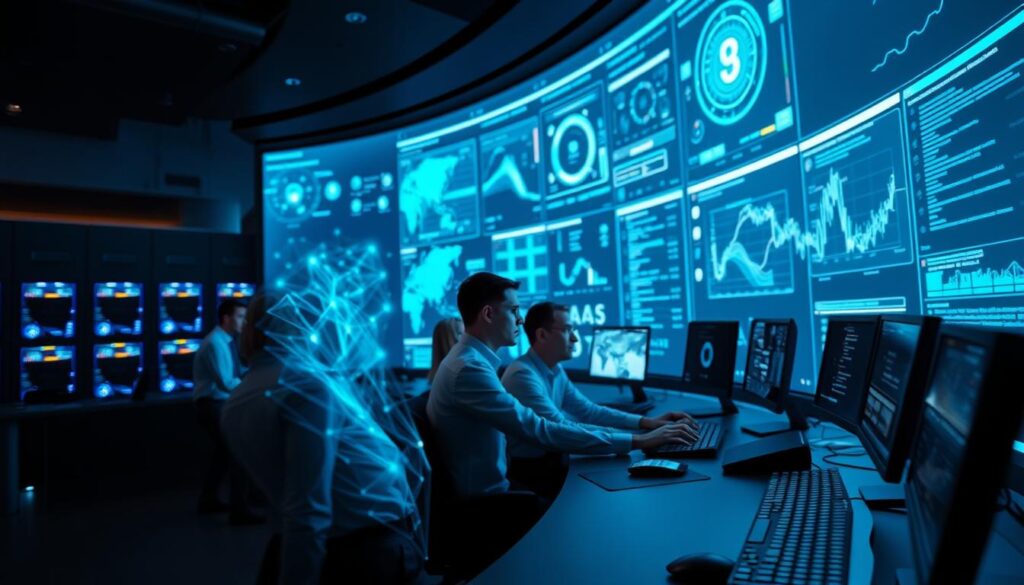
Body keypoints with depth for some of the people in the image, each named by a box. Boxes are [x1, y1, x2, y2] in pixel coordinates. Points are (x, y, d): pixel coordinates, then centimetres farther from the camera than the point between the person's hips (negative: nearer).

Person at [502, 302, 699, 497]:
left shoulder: (555, 371, 7)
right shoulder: (523, 375, -24)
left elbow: (588, 411, 9)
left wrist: (646, 422, -4)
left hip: (550, 460, 8)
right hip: (530, 471, -8)